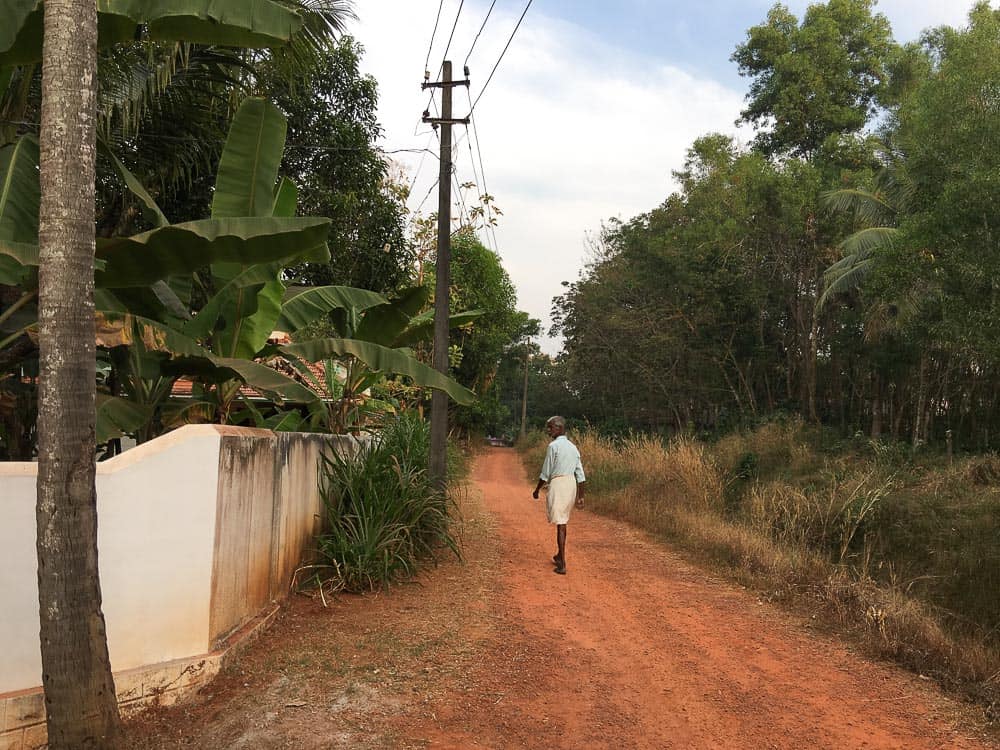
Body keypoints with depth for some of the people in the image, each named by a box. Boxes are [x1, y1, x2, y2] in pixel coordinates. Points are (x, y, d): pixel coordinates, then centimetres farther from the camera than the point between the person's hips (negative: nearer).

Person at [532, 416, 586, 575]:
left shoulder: (553, 446, -11)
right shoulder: (573, 447, 11)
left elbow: (545, 473, -9)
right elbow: (580, 475, 10)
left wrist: (537, 490, 4)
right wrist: (580, 496, 14)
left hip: (557, 484, -7)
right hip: (571, 484, 7)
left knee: (560, 523, -6)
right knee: (563, 521, 21)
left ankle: (562, 565, -6)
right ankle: (559, 555, 35)